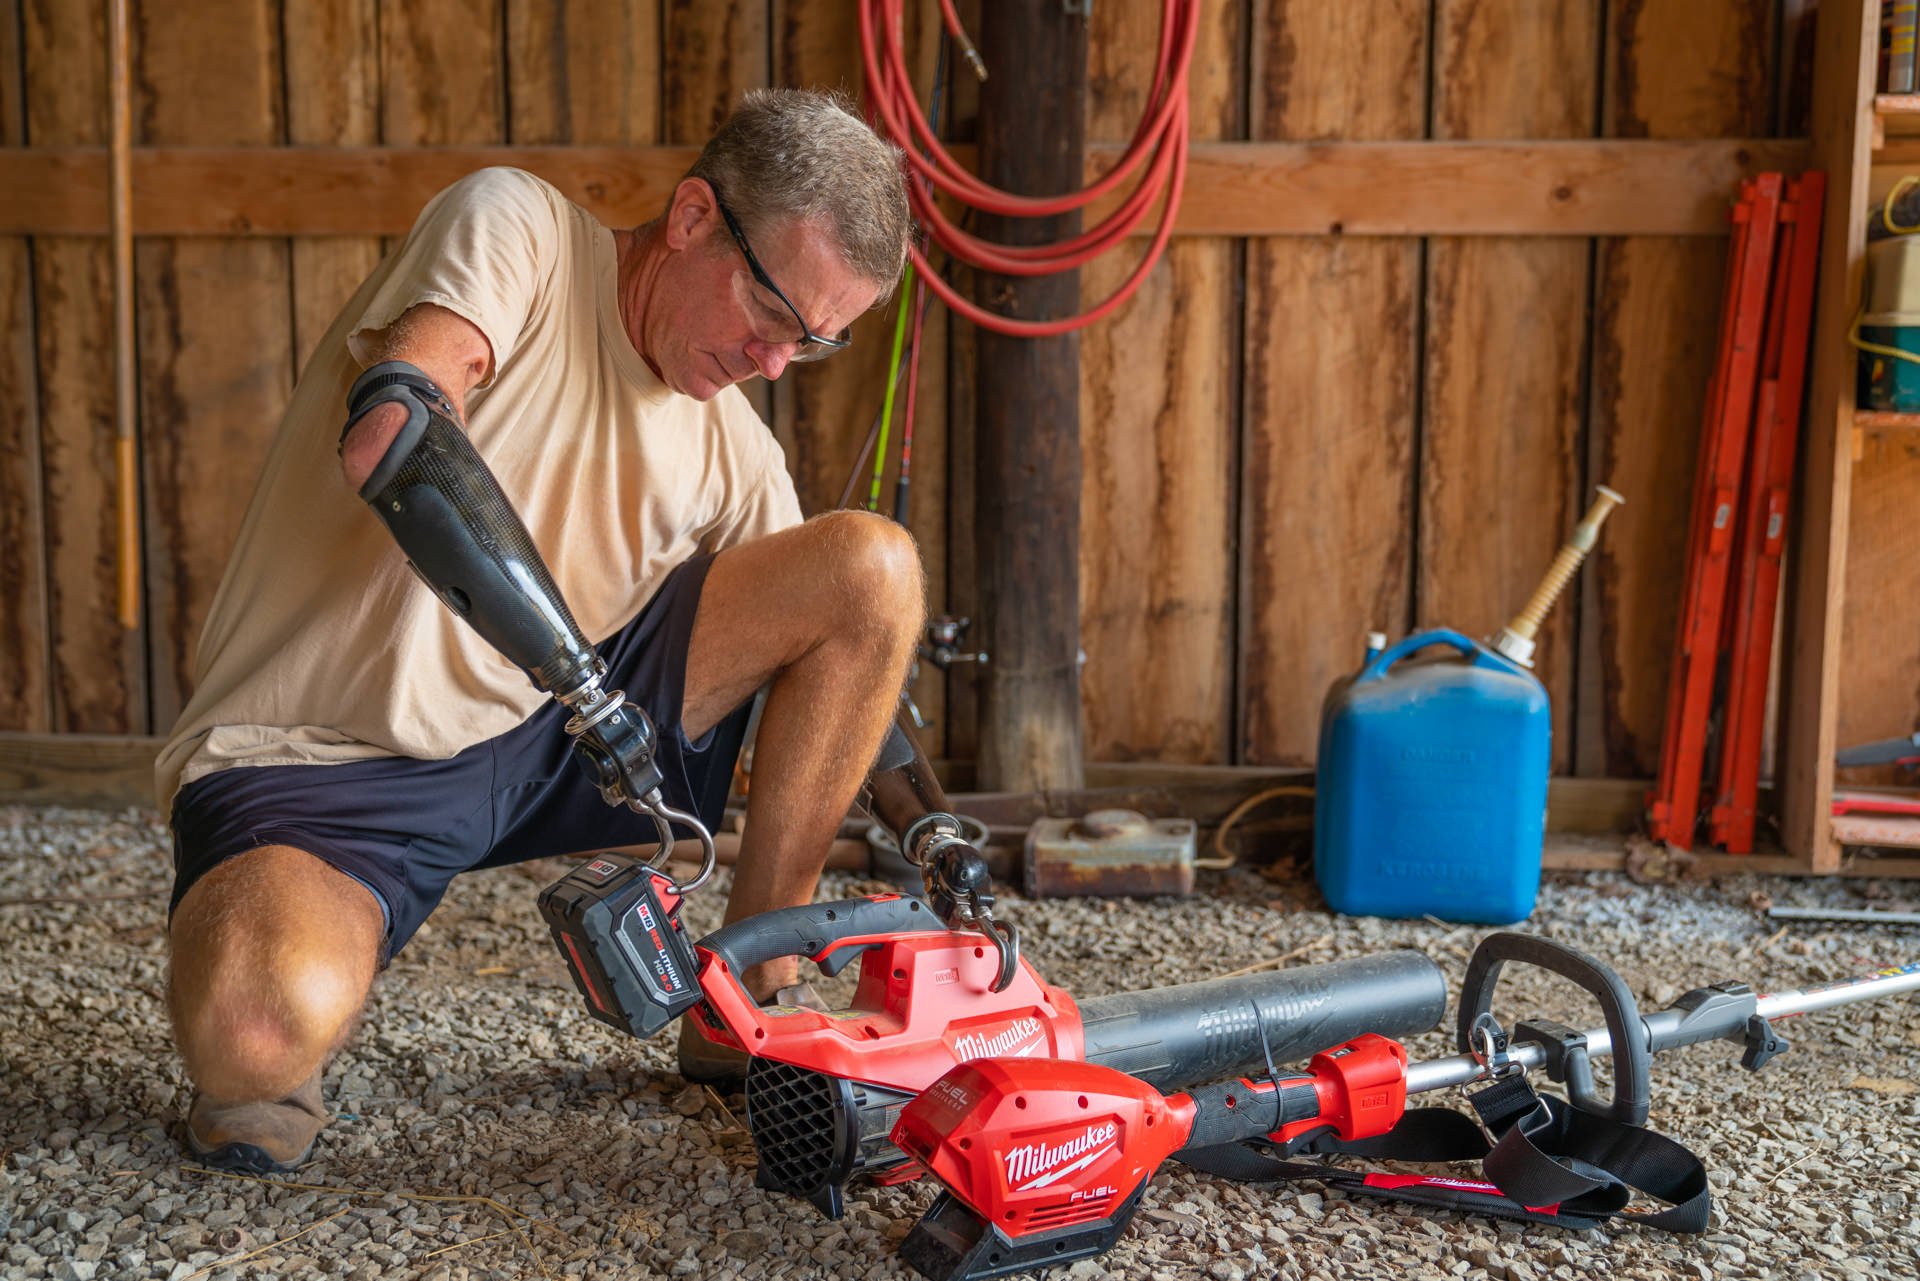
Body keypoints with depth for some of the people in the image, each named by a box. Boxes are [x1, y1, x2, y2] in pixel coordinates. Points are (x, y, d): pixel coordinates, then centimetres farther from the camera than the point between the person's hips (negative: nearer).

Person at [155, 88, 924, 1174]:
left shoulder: (738, 457, 7)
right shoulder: (517, 228, -10)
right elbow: (391, 439, -28)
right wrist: (560, 644, -38)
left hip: (548, 724, 6)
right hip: (325, 756, -6)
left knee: (875, 564, -7)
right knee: (262, 1033, -39)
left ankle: (753, 1005, -1)